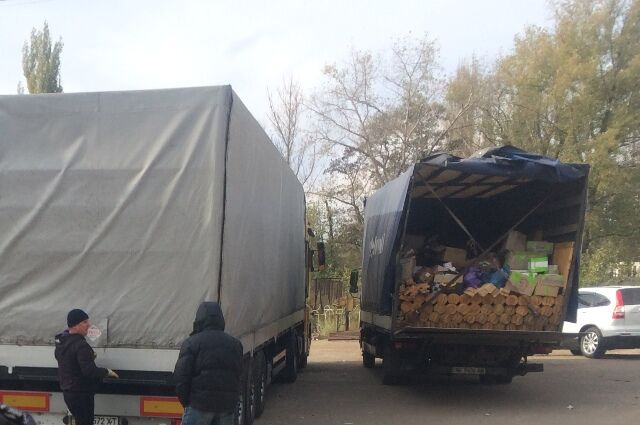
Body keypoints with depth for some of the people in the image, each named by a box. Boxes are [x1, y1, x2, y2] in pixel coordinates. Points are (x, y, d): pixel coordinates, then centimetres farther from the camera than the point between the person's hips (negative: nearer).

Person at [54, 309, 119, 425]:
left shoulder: (61, 340, 4)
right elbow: (90, 371, -28)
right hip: (81, 393, -9)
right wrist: (107, 372, -12)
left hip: (67, 390, 9)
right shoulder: (80, 345, -24)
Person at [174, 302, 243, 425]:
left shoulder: (192, 342, -5)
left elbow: (181, 376, -9)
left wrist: (185, 402, 2)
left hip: (200, 403, -4)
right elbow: (238, 374, 12)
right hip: (228, 404, 4)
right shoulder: (235, 344, 10)